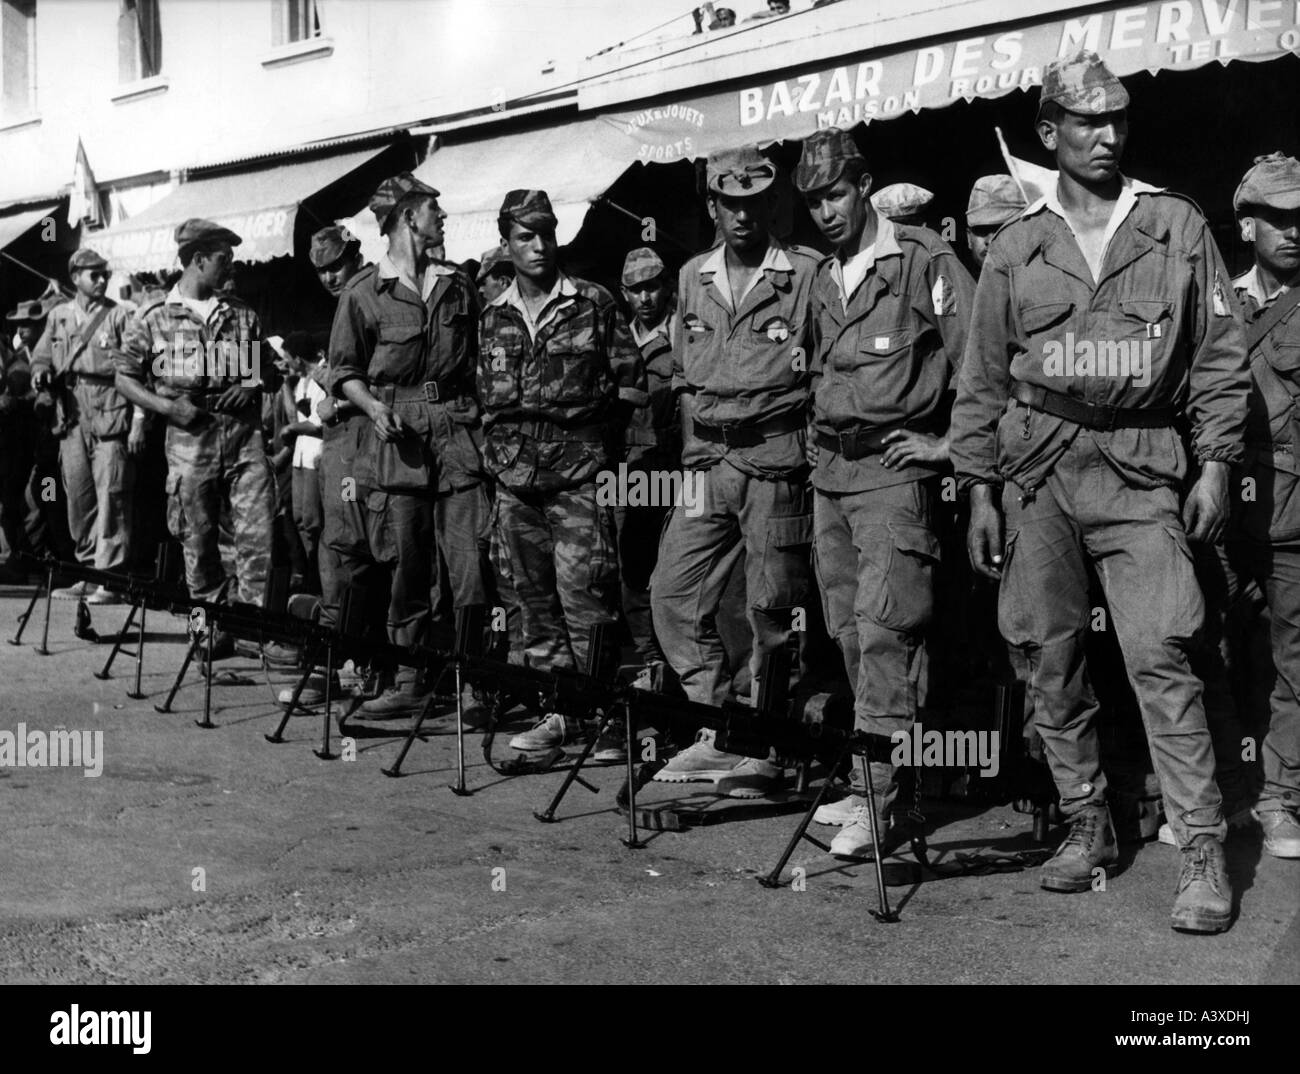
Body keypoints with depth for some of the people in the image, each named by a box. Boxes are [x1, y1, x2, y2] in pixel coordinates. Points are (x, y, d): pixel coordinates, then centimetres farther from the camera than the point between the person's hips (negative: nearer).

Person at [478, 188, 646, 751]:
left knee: (582, 593, -11)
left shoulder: (594, 303, 2)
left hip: (578, 476, -5)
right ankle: (555, 712, 15)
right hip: (515, 480, 5)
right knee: (535, 600, 7)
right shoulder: (493, 316, 13)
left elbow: (632, 384, 4)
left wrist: (585, 421, -1)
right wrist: (496, 452, 12)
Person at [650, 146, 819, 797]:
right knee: (673, 592, 3)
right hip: (707, 462, 6)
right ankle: (718, 731, 13)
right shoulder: (693, 278, 13)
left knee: (773, 608, -1)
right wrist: (692, 449, 15)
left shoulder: (805, 274, -3)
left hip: (776, 458, -6)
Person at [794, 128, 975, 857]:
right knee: (850, 631, 9)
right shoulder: (824, 280, 16)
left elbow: (978, 353, -12)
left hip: (894, 470, -8)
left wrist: (951, 442, -11)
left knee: (886, 626, -12)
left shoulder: (923, 258, -7)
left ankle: (878, 790, -10)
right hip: (829, 471, 8)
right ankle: (877, 781, 18)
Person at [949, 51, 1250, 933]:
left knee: (1160, 655, -11)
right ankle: (1088, 828, 19)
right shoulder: (1016, 247, 11)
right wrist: (979, 489, 7)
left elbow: (1221, 354, 7)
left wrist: (1217, 462, -1)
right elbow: (982, 380, 12)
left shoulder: (1178, 226, 8)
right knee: (1052, 656, 5)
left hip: (1140, 464, -2)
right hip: (1037, 466, 3)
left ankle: (1205, 853, -5)